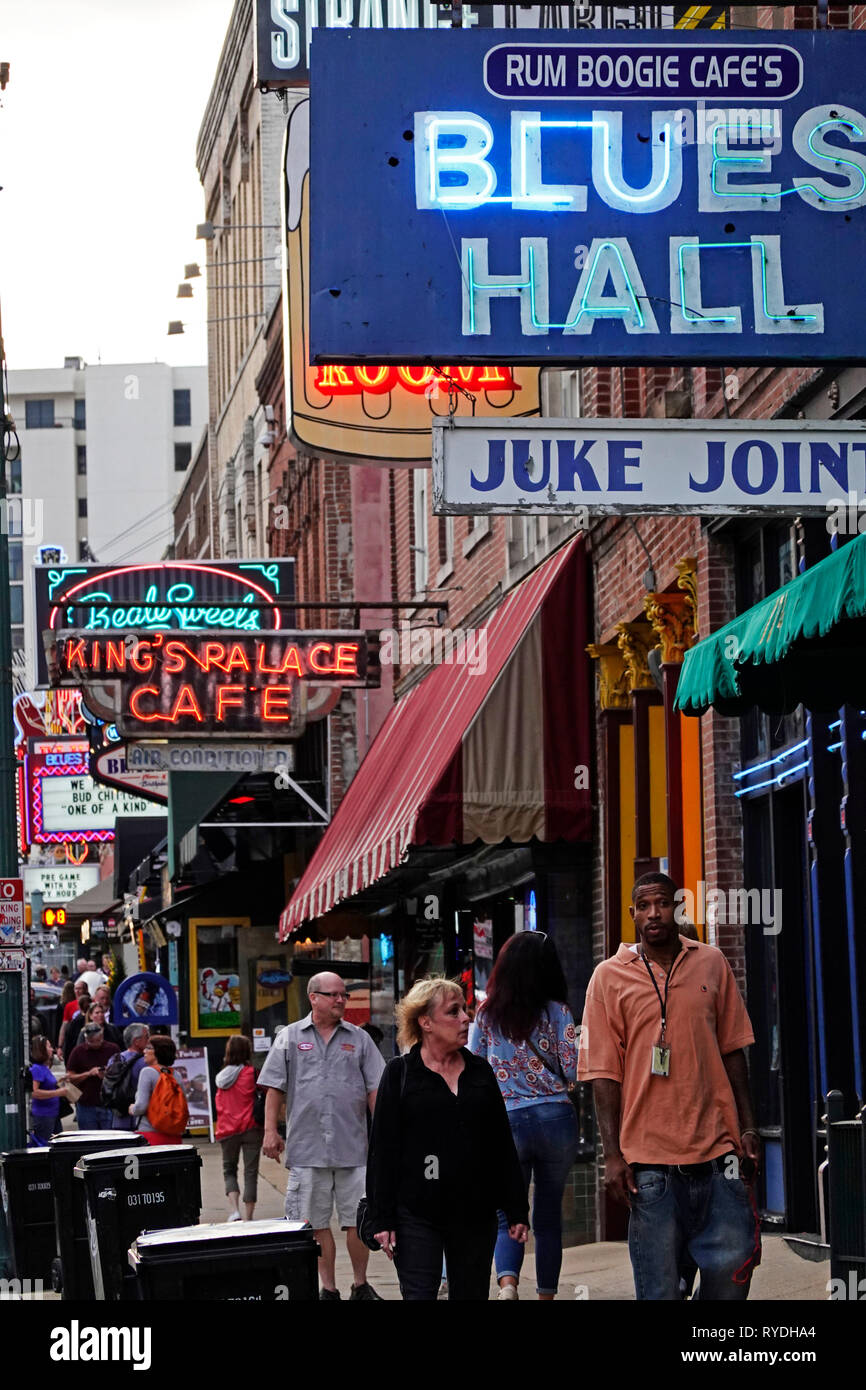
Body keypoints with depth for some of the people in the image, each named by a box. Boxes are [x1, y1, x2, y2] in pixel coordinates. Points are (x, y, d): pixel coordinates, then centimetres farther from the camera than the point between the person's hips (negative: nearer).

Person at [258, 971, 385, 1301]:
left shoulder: (358, 1039, 10)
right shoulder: (290, 1038, 7)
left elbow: (374, 1088, 8)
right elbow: (274, 1088, 6)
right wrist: (270, 1131, 0)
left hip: (352, 1147, 1)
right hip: (306, 1147, -1)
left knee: (357, 1220, 1)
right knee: (316, 1223, 3)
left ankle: (361, 1286, 14)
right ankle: (328, 1289, 12)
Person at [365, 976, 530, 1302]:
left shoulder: (480, 1071, 11)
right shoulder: (400, 1074, 1)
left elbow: (503, 1147, 12)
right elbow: (383, 1150, -2)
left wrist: (516, 1211, 8)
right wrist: (383, 1220, -8)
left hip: (475, 1214, 4)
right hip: (417, 1217, -4)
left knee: (471, 1295, 7)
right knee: (419, 1296, -8)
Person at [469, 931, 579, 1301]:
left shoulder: (486, 1014, 2)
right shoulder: (556, 1011, -2)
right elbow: (572, 1072, -3)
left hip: (504, 1121, 0)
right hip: (555, 1118, 0)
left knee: (508, 1214, 4)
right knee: (549, 1213, 12)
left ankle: (508, 1283, -22)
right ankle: (546, 1295, 15)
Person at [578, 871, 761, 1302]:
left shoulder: (711, 964, 10)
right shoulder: (610, 977, 2)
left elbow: (732, 1050, 15)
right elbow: (604, 1073, 0)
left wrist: (747, 1126, 9)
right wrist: (613, 1154, -6)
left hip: (717, 1148, 2)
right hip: (649, 1157, -2)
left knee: (732, 1267, -4)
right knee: (660, 1286, -2)